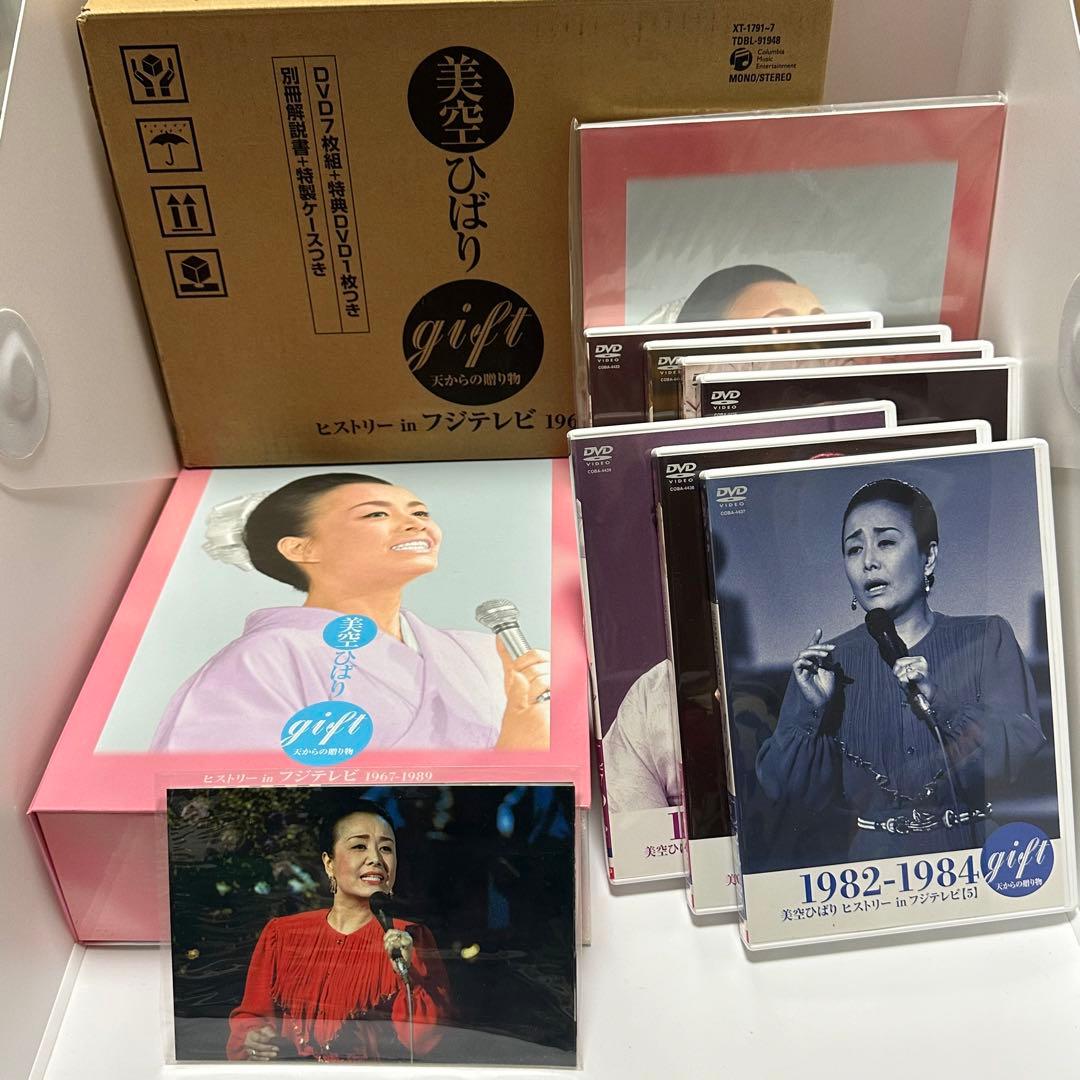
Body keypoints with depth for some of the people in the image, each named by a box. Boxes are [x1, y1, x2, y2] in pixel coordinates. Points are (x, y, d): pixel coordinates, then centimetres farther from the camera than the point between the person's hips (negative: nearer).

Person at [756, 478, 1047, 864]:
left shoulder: (988, 638, 6)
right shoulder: (824, 663, 5)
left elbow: (1023, 752, -4)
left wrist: (937, 701, -16)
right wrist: (812, 711, -12)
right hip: (864, 862, 1)